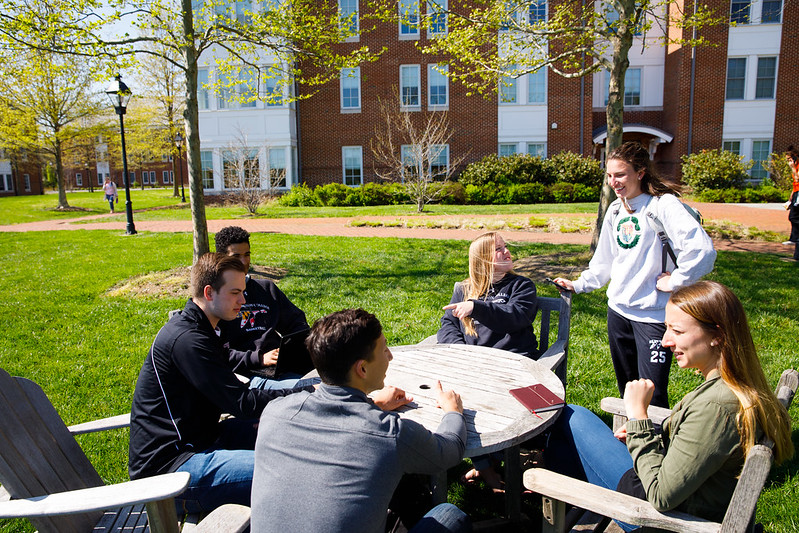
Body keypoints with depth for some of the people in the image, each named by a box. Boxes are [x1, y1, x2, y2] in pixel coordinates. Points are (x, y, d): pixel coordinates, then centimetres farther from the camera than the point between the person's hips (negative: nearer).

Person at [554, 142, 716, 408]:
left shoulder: (663, 205, -14)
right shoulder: (615, 210, 10)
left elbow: (703, 250, -26)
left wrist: (675, 282, -17)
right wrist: (579, 285, 15)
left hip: (653, 314, -7)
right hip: (618, 310, 7)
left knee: (652, 395, -4)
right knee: (626, 387, 18)